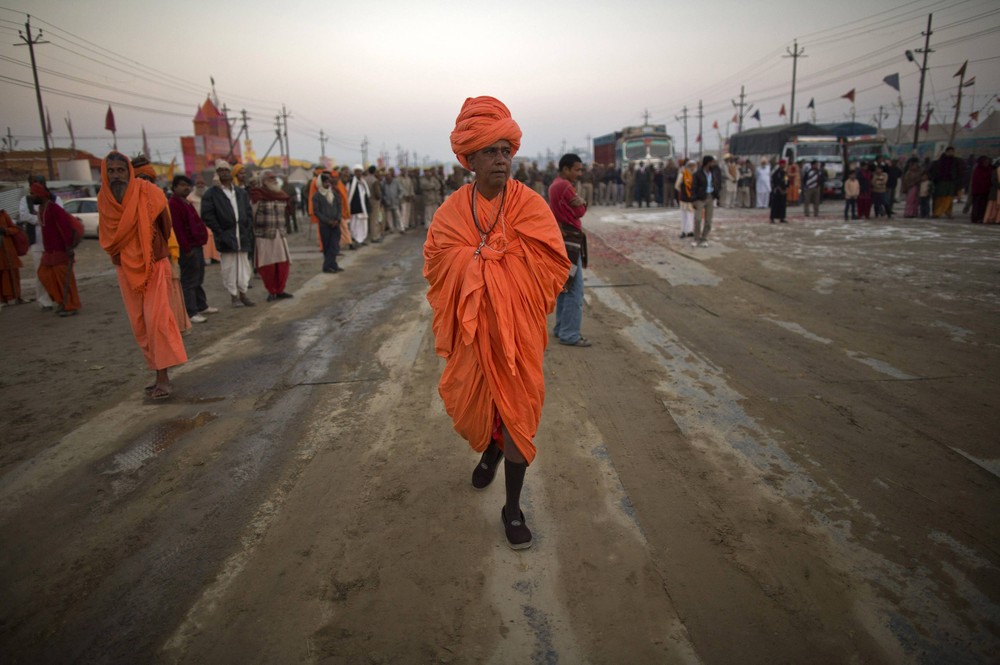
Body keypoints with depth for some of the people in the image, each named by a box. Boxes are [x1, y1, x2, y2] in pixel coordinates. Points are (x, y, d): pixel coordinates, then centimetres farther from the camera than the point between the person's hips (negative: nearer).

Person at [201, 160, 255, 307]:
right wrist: (220, 233, -11)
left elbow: (248, 212, 15)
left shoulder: (241, 192, 14)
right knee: (229, 267, -1)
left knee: (244, 266, 6)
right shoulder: (211, 193, 0)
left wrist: (247, 231, 4)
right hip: (226, 236, -4)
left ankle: (242, 293, 16)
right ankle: (234, 296, 7)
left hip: (242, 235, 4)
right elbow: (207, 215, -5)